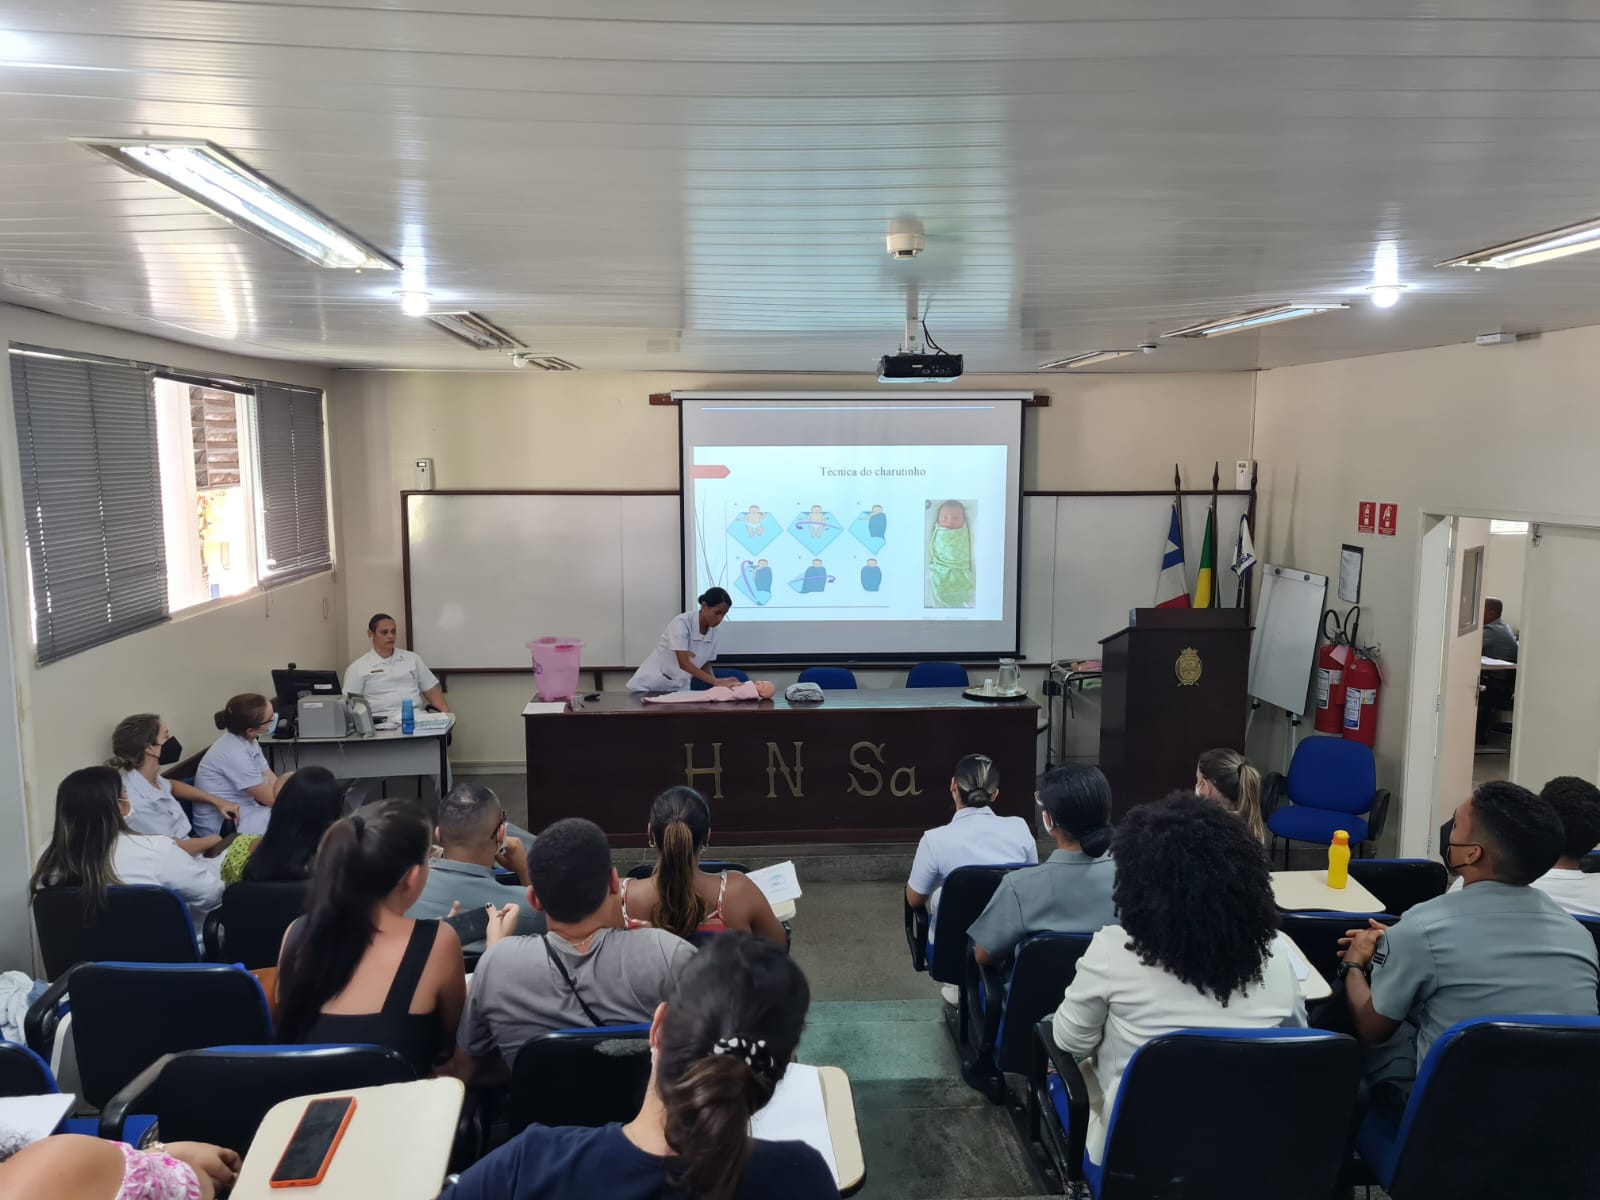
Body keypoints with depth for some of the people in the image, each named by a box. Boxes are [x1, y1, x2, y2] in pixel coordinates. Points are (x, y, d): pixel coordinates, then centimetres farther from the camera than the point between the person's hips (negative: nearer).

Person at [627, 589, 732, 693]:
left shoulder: (712, 632, -4)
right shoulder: (682, 623, -22)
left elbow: (704, 665, 5)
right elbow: (684, 664, -27)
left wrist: (717, 685, -13)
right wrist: (716, 682, -33)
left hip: (678, 689, 5)